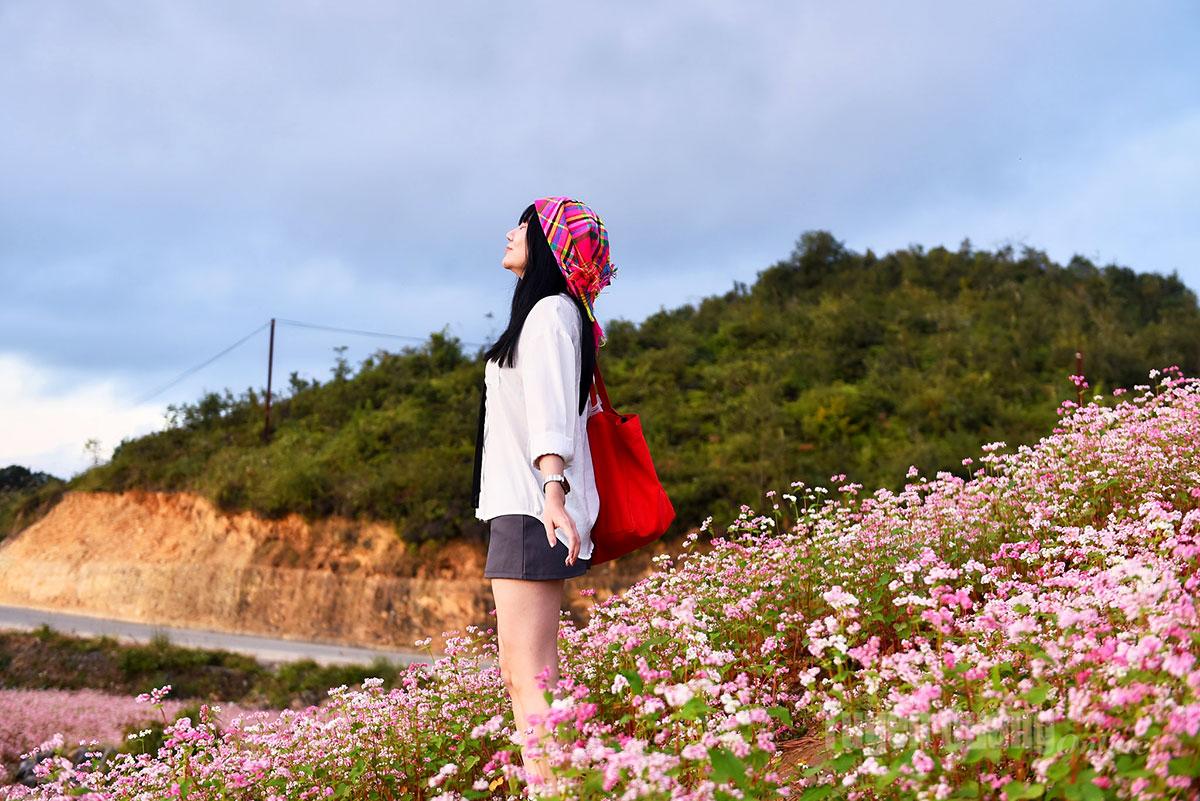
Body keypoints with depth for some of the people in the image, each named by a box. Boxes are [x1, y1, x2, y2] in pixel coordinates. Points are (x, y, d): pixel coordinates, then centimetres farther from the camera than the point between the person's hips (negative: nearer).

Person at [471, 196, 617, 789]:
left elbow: (552, 415, -18)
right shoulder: (544, 313, 24)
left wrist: (553, 493, -29)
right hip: (518, 509, 10)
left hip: (533, 511, -10)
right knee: (516, 671, 9)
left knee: (528, 671, -15)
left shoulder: (551, 311, -5)